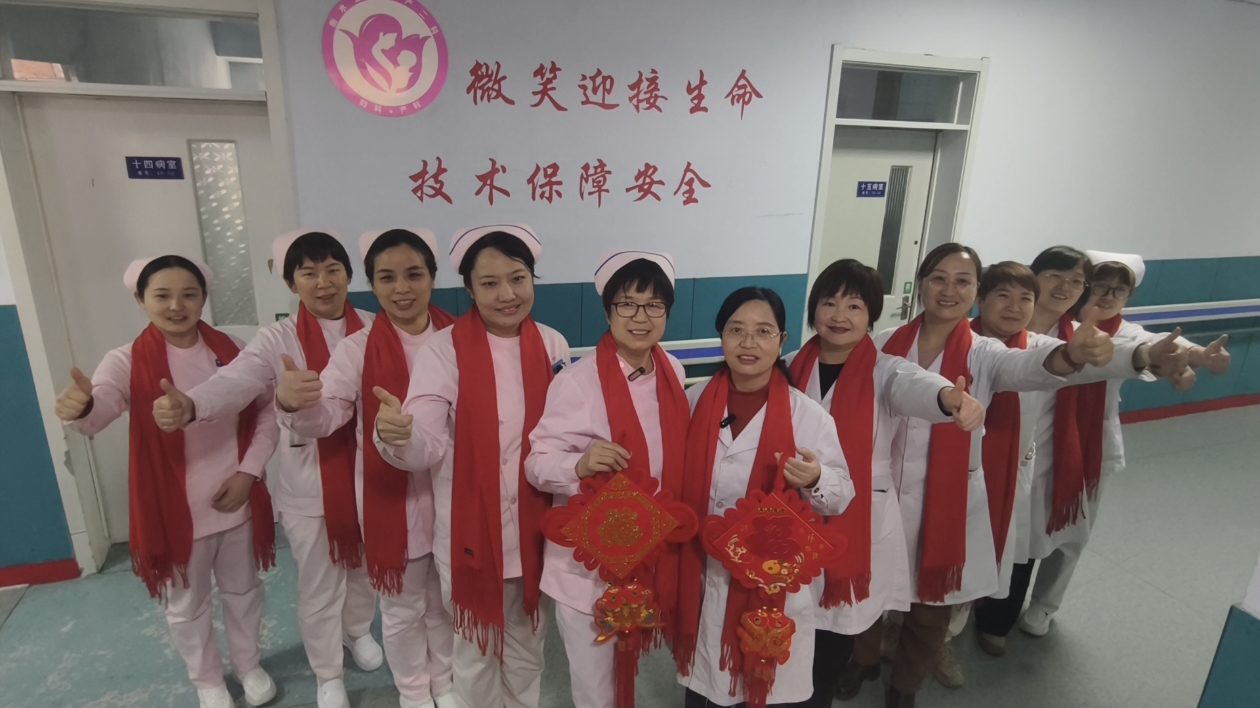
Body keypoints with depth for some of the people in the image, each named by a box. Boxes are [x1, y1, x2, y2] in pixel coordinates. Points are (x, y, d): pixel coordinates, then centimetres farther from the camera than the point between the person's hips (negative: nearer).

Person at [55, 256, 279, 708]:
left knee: (242, 591, 22)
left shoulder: (233, 351, -6)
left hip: (236, 502, 2)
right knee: (187, 605, 19)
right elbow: (97, 410, -31)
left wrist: (248, 470, -10)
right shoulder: (127, 362, -12)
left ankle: (248, 664, 47)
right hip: (175, 511, -2)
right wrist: (79, 406, -55)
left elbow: (268, 410, 0)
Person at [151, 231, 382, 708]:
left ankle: (358, 630, 52)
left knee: (362, 565, 22)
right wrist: (189, 405, -42)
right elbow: (235, 382, -23)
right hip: (308, 480, -1)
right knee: (318, 584, 13)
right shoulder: (278, 339, -7)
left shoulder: (373, 329, -2)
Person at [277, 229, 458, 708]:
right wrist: (292, 403, -38)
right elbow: (324, 415, -18)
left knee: (448, 600, 22)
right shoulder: (358, 349, -7)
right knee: (402, 607, 18)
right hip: (392, 498, -1)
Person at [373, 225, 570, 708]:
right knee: (475, 642, 20)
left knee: (527, 640, 24)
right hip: (471, 526, -3)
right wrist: (398, 436, -40)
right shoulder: (445, 350, -13)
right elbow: (428, 447, -20)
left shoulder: (552, 345, -3)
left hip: (533, 524, 3)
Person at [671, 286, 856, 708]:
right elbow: (677, 477, 8)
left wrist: (815, 480, -28)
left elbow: (842, 495, -9)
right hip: (704, 574, 3)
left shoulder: (808, 415, -11)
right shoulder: (694, 402, -3)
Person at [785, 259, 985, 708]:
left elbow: (915, 386, -32)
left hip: (861, 513, -2)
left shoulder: (884, 371, -9)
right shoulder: (793, 368, 0)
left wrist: (950, 398, -54)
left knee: (838, 614, 11)